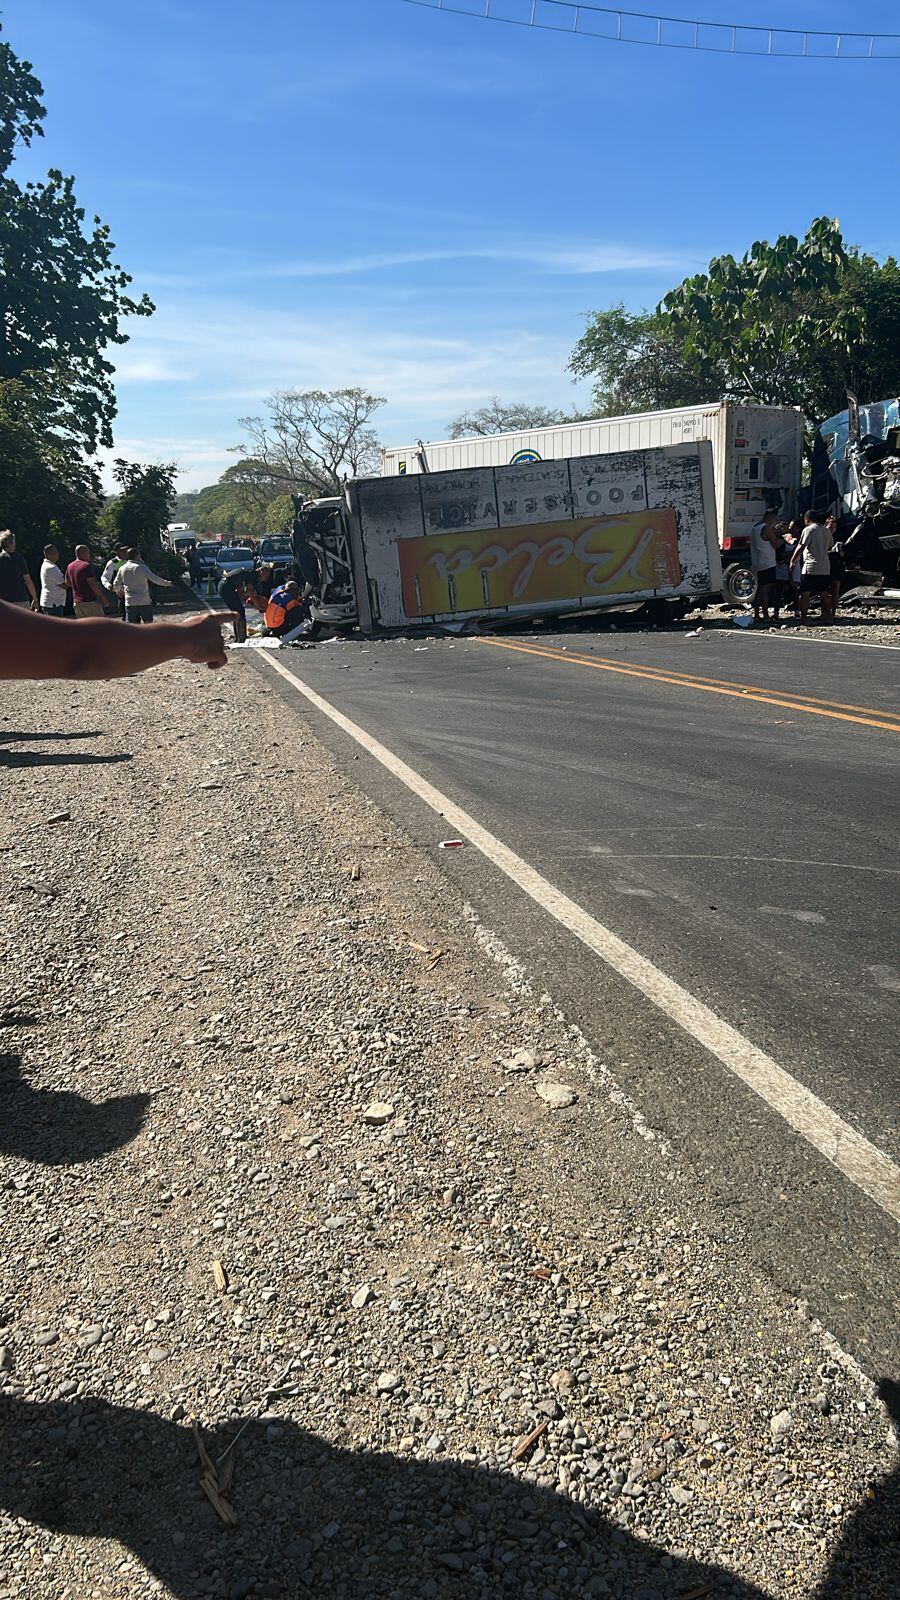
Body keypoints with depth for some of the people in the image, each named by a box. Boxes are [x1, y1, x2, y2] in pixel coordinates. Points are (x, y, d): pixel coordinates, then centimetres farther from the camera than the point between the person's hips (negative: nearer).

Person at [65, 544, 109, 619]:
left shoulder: (70, 566, 10)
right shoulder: (86, 565, -14)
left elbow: (67, 583, 21)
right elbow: (93, 584, -18)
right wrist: (103, 597, -11)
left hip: (76, 601, 8)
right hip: (90, 601, -8)